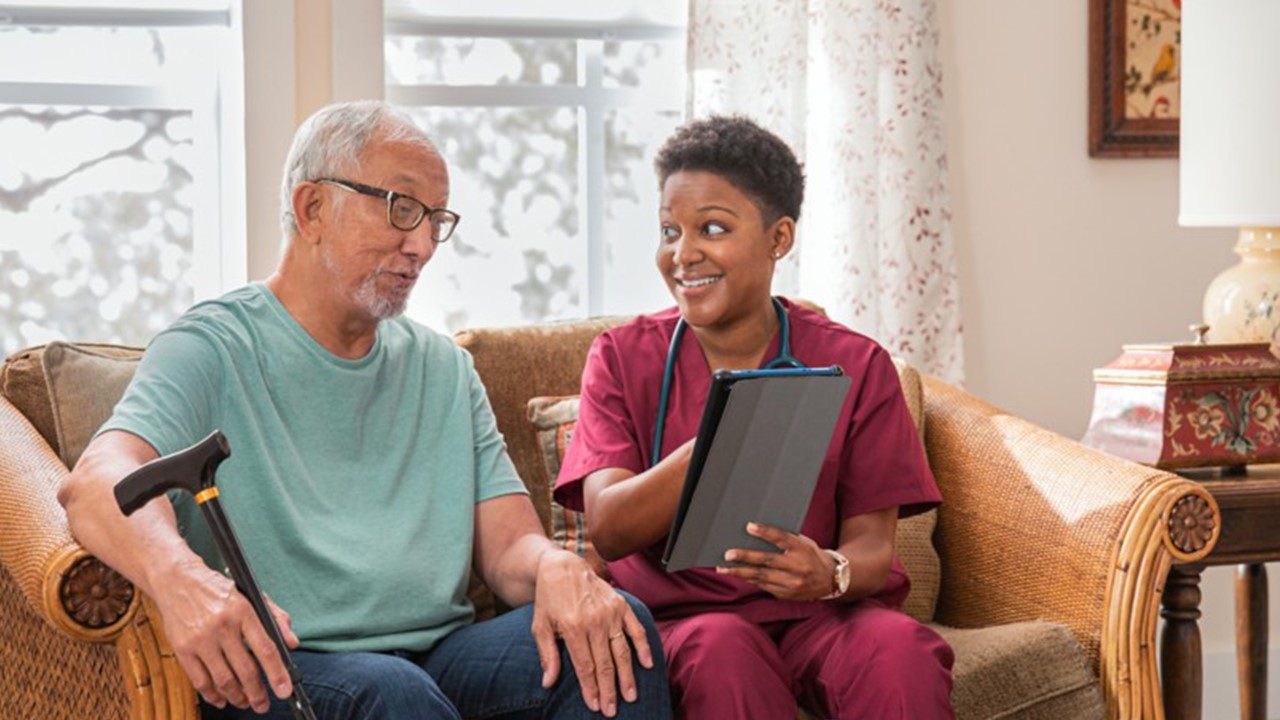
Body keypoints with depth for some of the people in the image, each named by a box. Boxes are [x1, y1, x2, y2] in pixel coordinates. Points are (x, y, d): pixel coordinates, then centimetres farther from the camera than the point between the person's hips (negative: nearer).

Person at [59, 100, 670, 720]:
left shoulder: (445, 370, 20)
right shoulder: (213, 350, 1)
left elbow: (508, 546, 12)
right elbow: (97, 483, -18)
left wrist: (556, 568, -16)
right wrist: (180, 576, -42)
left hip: (443, 652, 6)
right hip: (278, 666, -5)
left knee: (620, 627, -19)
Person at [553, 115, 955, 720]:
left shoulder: (856, 366, 3)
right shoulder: (623, 357, 3)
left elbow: (873, 546, -1)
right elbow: (608, 530, -10)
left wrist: (830, 573, -28)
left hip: (823, 611, 1)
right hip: (683, 616, -1)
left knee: (900, 648, -32)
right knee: (722, 650, -36)